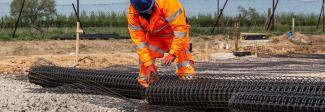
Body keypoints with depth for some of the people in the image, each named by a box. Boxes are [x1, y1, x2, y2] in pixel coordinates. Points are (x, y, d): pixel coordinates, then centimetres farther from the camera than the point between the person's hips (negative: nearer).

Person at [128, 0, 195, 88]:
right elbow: (138, 40, -20)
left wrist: (173, 54, -37)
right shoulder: (132, 13, -25)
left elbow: (180, 29, -35)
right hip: (154, 38, 3)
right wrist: (148, 64, -26)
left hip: (174, 35, -3)